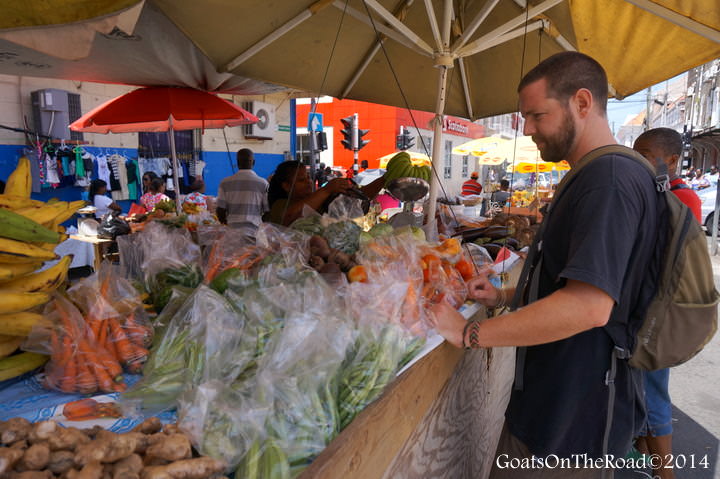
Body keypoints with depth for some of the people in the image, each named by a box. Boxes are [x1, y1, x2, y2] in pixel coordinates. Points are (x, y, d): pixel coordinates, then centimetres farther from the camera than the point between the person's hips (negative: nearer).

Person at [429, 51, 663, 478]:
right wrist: (505, 296, 8)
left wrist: (468, 333, -25)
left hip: (576, 415, -9)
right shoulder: (593, 176, 13)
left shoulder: (612, 179, -22)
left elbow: (589, 305, -32)